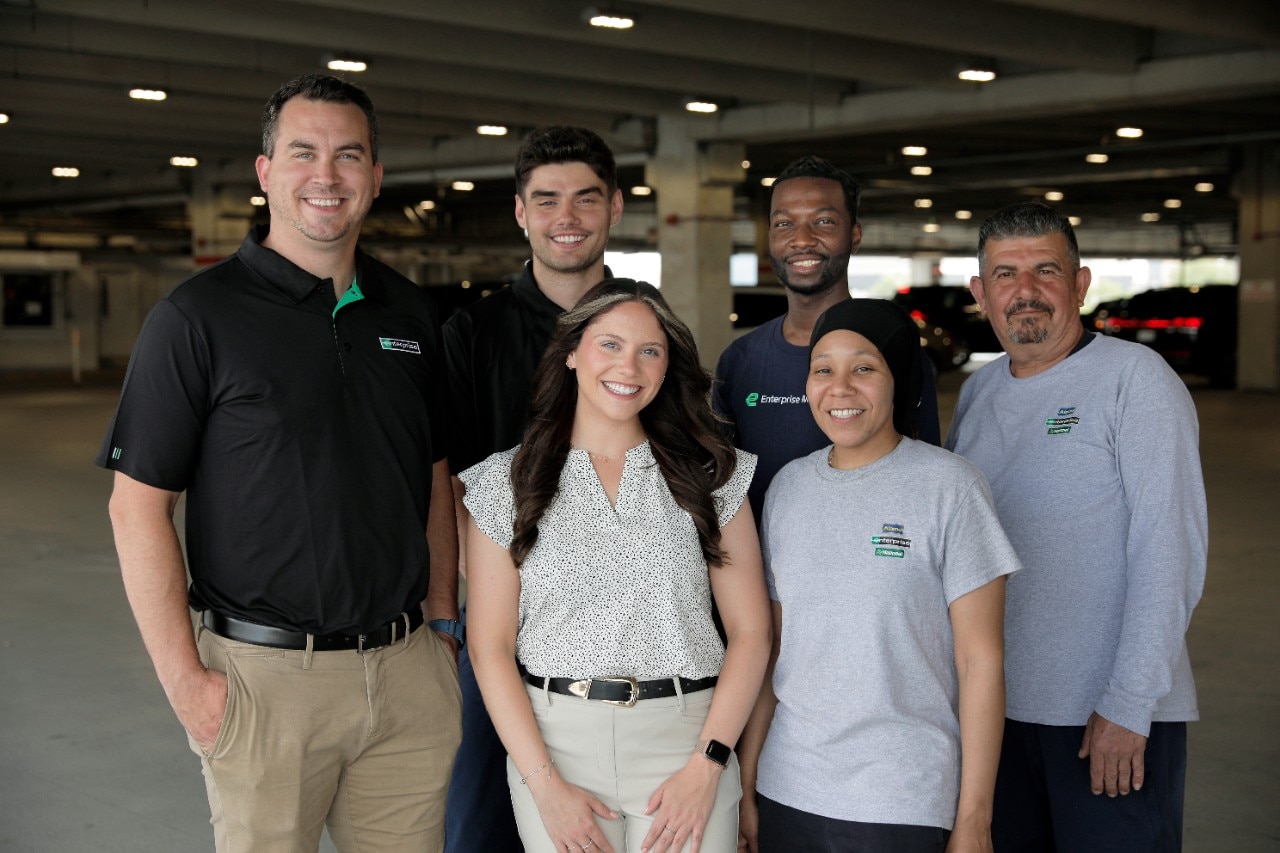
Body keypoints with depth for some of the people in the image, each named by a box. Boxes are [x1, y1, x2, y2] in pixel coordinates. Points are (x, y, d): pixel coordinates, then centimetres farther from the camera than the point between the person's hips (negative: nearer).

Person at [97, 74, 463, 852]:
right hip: (266, 676, -4)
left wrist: (442, 622, 10)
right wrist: (186, 679, -12)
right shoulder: (198, 316, -7)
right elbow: (139, 506, -8)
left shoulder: (409, 314, 8)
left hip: (407, 669, 4)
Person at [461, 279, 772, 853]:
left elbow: (749, 632, 0)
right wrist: (545, 784, -9)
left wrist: (706, 767, -10)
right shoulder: (505, 483, 2)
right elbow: (490, 647, -1)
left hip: (686, 738, 0)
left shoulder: (712, 476, 4)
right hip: (553, 739, 0)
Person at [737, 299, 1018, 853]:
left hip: (904, 806, -4)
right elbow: (772, 646, 9)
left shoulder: (948, 486, -8)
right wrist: (745, 784, 7)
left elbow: (980, 661, -8)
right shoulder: (788, 486, 5)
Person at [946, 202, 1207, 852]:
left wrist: (1128, 706, -19)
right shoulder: (977, 392, 8)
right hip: (995, 705, 6)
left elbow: (1168, 546, -16)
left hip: (1115, 718, -5)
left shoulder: (1134, 379, -10)